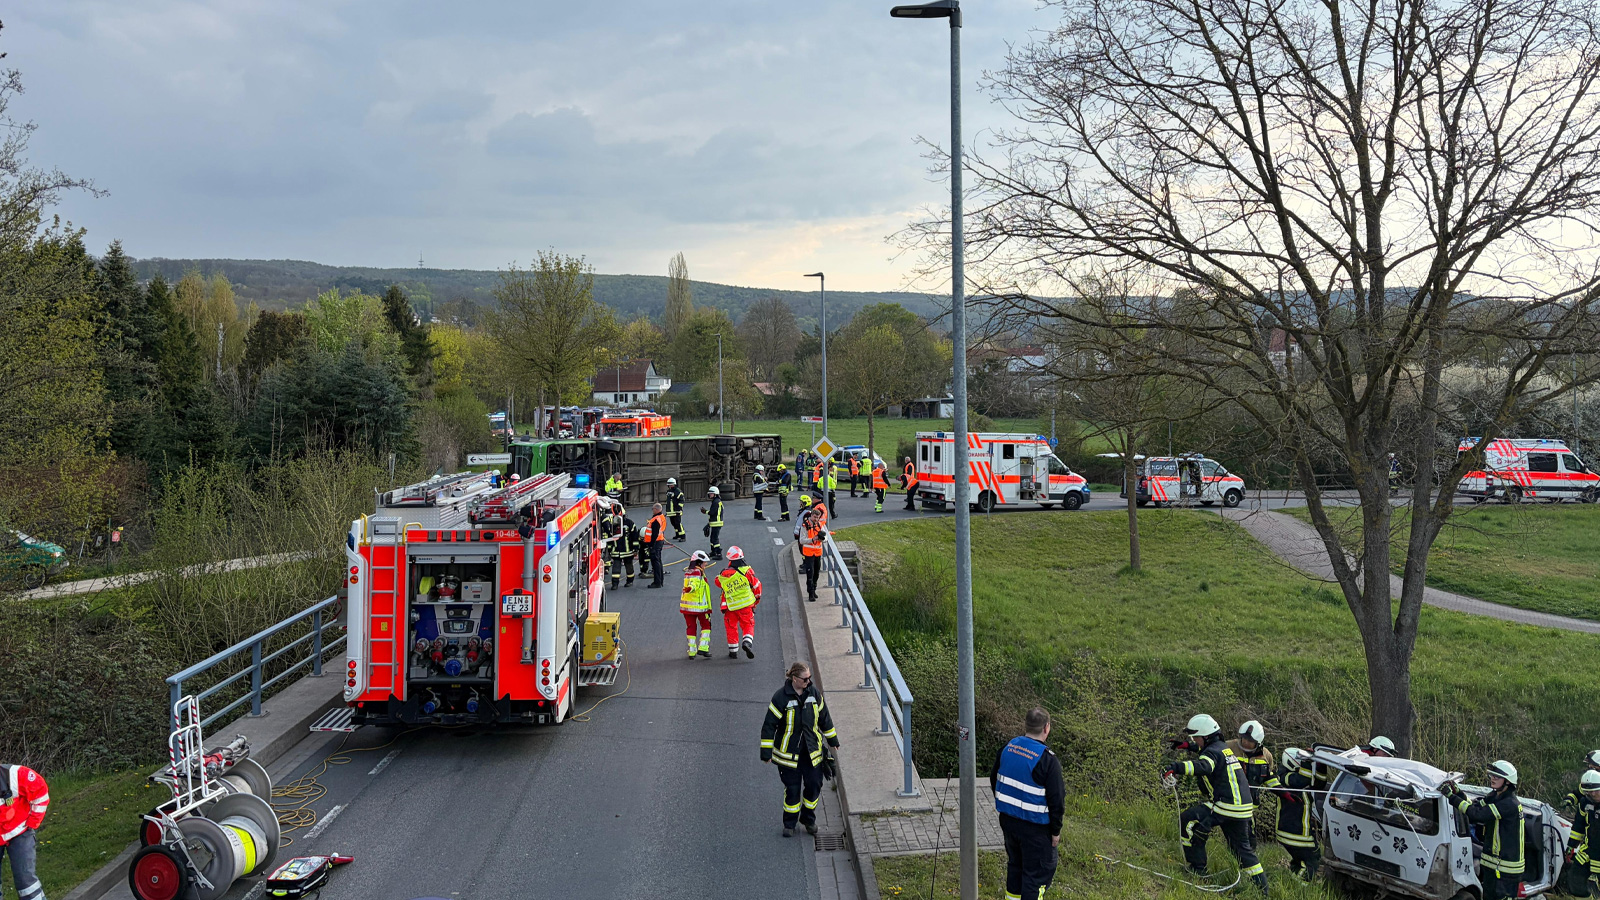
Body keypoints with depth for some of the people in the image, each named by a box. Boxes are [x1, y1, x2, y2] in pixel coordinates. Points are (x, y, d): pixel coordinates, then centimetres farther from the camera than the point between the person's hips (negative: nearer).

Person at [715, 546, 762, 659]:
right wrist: (757, 597, 14)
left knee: (731, 628, 16)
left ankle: (733, 651, 20)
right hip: (746, 604, -2)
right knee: (748, 625, 10)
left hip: (730, 606, 2)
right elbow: (756, 584, -2)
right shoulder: (746, 571, -10)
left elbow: (718, 583, 17)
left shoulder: (723, 575, -3)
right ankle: (747, 642, -17)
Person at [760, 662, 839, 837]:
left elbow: (824, 717, 12)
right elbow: (769, 725, -11)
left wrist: (832, 740, 18)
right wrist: (766, 752, -11)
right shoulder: (781, 697, -16)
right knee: (792, 789, 5)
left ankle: (809, 819, 29)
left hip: (812, 751, 4)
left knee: (814, 786, 7)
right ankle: (789, 823, 25)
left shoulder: (814, 693, -3)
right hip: (789, 753, -4)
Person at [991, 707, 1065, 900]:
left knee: (1015, 863, 25)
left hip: (1008, 819, 7)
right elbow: (1056, 800, -16)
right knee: (1038, 872, 8)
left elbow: (994, 781, 11)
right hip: (1034, 827, -7)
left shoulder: (1007, 748, -2)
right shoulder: (1047, 760, -22)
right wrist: (1056, 831, -5)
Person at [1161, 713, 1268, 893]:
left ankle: (1197, 869, -6)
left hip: (1226, 806, -10)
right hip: (1244, 808, 10)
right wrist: (1189, 746, 32)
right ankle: (1262, 887, 24)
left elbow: (1203, 766, -36)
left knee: (1188, 820, -9)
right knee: (1242, 847, 20)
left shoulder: (1212, 752, -12)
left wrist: (1177, 767, -49)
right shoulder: (1223, 747, 17)